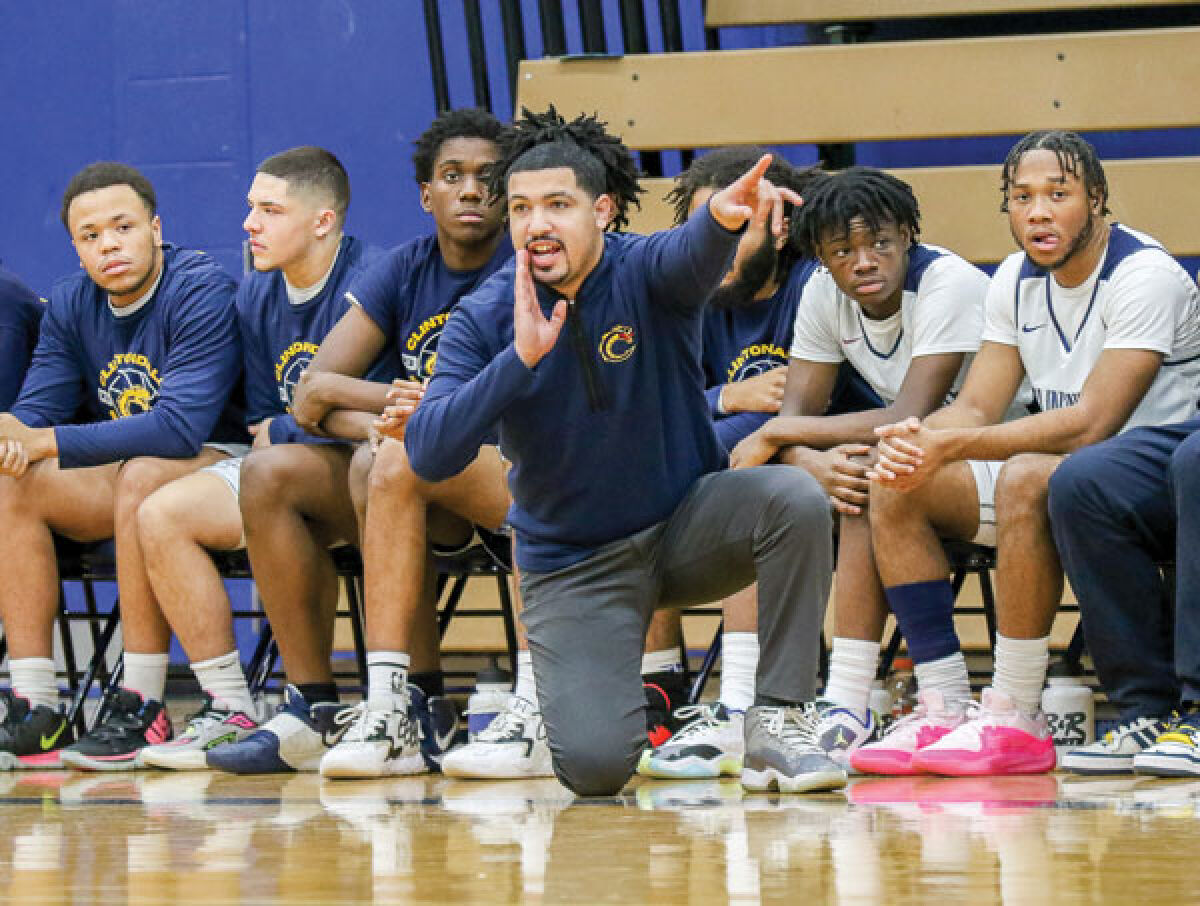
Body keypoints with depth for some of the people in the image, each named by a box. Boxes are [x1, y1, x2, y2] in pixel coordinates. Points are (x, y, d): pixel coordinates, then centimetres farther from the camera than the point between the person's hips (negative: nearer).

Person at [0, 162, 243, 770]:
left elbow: (180, 427, -29)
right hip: (124, 477, 7)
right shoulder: (70, 305, 4)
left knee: (144, 476, -37)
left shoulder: (204, 292, -18)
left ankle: (141, 709, -34)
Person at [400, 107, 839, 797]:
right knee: (595, 767, -22)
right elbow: (428, 455, -21)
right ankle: (569, 688, 17)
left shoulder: (642, 271, -11)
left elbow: (693, 258, -38)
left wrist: (722, 219, -63)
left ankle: (779, 724, -18)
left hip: (685, 525, 1)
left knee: (793, 498, -31)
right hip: (574, 566, -1)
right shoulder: (485, 319, -9)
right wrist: (520, 358, -32)